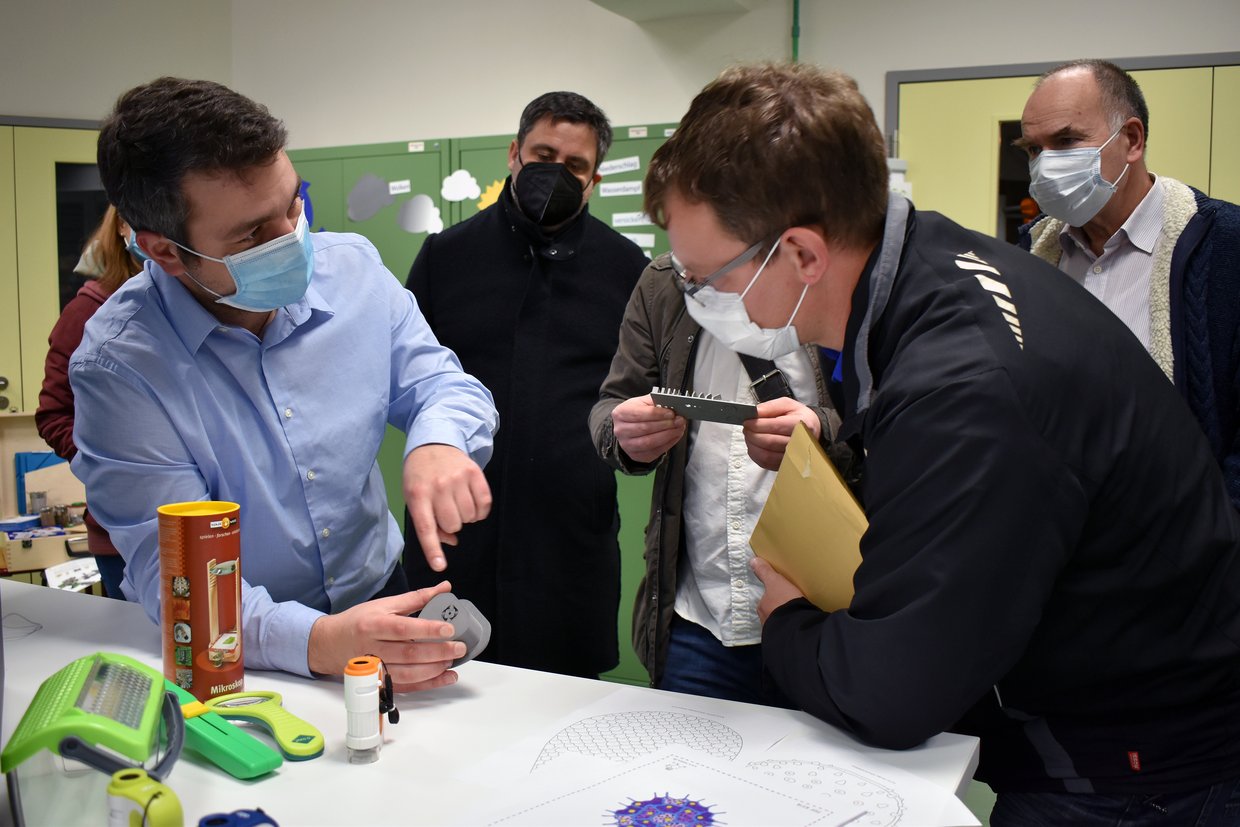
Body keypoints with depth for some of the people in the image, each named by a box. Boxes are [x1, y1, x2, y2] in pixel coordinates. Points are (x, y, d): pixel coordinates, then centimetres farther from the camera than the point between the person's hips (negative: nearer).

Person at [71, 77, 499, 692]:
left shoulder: (352, 267, -3)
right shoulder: (120, 364, -16)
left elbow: (439, 383, 3)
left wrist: (438, 444, -22)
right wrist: (316, 641, -38)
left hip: (378, 600, 1)